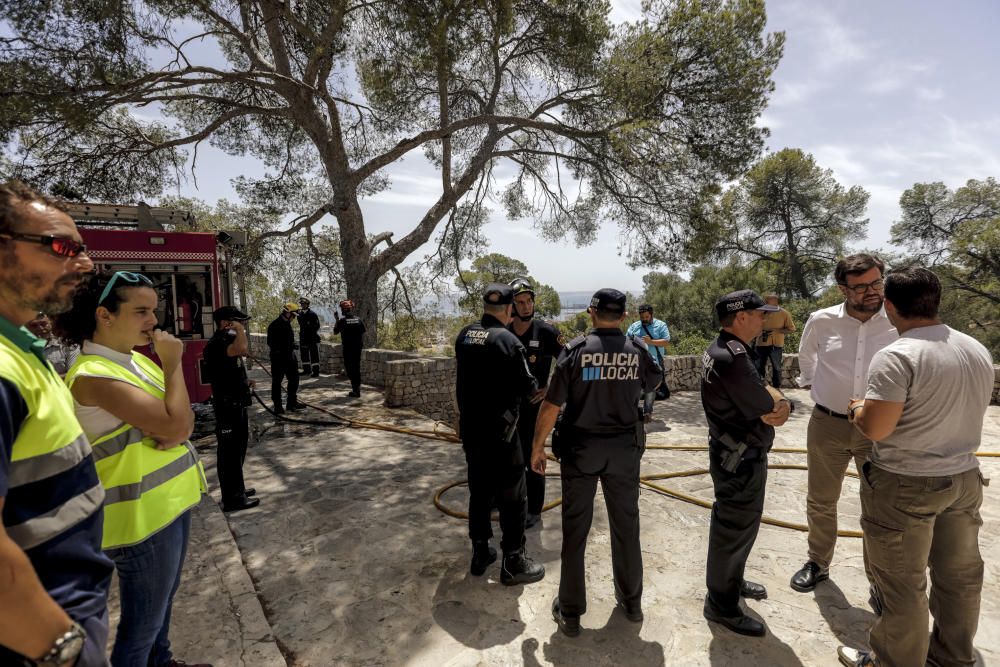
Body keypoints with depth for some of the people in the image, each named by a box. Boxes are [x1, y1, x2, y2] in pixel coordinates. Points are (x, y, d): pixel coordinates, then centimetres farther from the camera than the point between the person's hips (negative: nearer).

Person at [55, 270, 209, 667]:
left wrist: (173, 433, -15)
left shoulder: (137, 360, 6)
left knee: (163, 598, 26)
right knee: (143, 620, 8)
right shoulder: (93, 375, -21)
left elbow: (183, 420, 7)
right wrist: (173, 364, -19)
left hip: (170, 499, 9)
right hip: (143, 514, -9)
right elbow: (176, 426, -27)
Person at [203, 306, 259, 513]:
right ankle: (232, 499, 9)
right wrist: (240, 330, -23)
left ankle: (237, 490, 33)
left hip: (237, 405, 10)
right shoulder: (216, 344, -18)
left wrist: (245, 383, 12)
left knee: (237, 451, 19)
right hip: (227, 407, -10)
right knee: (229, 453, -1)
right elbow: (243, 349, -41)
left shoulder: (227, 341, 14)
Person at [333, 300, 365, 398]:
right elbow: (363, 333, 4)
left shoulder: (342, 321, -10)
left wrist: (336, 320, 12)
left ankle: (355, 390, -2)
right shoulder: (358, 319, 1)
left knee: (350, 368, 3)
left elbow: (335, 331, 4)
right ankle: (357, 389, 22)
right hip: (358, 347, 4)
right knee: (357, 367, 15)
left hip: (348, 348, -4)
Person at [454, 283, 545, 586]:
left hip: (470, 428, 7)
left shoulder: (464, 336, 1)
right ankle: (513, 563, 17)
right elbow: (526, 387, -12)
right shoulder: (507, 340, -18)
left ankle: (480, 554, 30)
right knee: (512, 496, 7)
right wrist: (535, 386, 9)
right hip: (500, 431, -6)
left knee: (478, 491, 18)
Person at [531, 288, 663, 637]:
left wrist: (537, 446, -2)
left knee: (575, 529, 9)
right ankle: (631, 601, 35)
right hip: (625, 448, 3)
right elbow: (654, 381, 18)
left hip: (580, 448, -2)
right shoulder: (638, 349, -4)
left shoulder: (576, 349, -13)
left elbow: (552, 404, -14)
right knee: (626, 523, 19)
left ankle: (570, 612, 21)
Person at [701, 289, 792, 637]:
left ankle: (732, 581, 46)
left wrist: (781, 403, -13)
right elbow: (770, 410, -24)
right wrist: (777, 400, -2)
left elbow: (772, 405, 8)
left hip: (732, 454, 10)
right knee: (735, 529, 6)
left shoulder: (722, 349, 6)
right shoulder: (732, 358, -27)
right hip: (741, 460, -10)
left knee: (734, 524, 25)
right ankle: (721, 604, 24)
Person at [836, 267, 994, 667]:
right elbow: (960, 412, 14)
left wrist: (856, 409, -3)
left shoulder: (896, 356, -22)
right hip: (965, 477, 8)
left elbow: (874, 428, -24)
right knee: (960, 576, 22)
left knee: (903, 585, 8)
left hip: (904, 485, -8)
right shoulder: (979, 351, 4)